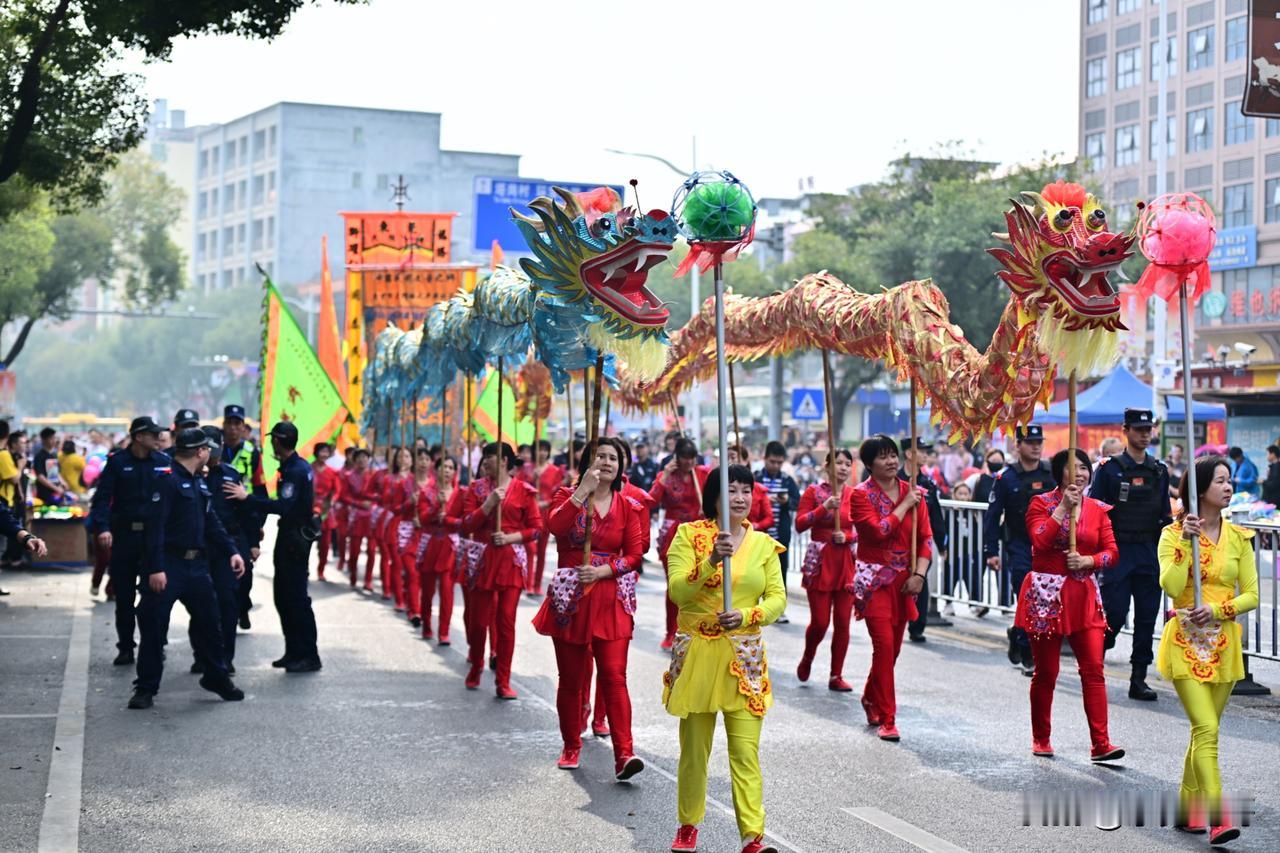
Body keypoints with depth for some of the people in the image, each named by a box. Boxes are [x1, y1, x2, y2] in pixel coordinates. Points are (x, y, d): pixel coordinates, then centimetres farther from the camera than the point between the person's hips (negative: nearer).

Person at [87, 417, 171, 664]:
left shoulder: (163, 462, 2)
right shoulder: (117, 462, -1)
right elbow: (102, 497, -4)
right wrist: (103, 528, -19)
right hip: (124, 534, 0)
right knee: (123, 595, 7)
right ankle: (125, 648, 17)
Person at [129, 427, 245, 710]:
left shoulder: (198, 483, 15)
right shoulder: (167, 480, -13)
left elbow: (211, 522, 18)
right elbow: (155, 526, -19)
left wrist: (232, 550, 5)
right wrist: (156, 568, -24)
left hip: (196, 563, 8)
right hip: (169, 565, -8)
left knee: (208, 622, 13)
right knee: (154, 626, -3)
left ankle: (216, 677, 28)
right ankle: (146, 688, 5)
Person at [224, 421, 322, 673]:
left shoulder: (297, 470, -19)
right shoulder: (295, 466, 11)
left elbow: (284, 506, -29)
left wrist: (247, 497, -28)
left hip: (295, 539, -10)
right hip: (289, 536, 10)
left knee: (296, 597, -6)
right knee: (284, 595, 14)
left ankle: (309, 656, -2)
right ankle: (294, 652, 20)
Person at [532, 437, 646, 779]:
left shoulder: (629, 507, 6)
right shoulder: (567, 496, 3)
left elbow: (635, 554, 2)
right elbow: (554, 526, -19)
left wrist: (603, 570, -14)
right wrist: (583, 490, -22)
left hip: (611, 601, 0)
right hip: (571, 599, 0)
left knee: (614, 676, -11)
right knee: (571, 678, 9)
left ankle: (624, 754, -16)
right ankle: (571, 746, 26)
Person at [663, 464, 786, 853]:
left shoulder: (763, 544, 6)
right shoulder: (689, 535, -1)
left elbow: (777, 598, 2)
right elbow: (678, 592, -11)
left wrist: (746, 615, -16)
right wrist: (711, 562, -26)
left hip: (744, 658, 1)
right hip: (697, 655, -1)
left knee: (746, 750, -6)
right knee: (694, 748, 8)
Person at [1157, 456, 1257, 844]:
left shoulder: (1238, 537, 6)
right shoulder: (1174, 534, -4)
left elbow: (1251, 595, 4)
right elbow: (1171, 587, -16)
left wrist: (1218, 610, -12)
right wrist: (1187, 542, -21)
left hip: (1224, 643, 4)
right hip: (1186, 641, -4)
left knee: (1205, 729, 11)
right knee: (1207, 730, -13)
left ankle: (1188, 809, 25)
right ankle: (1218, 817, -17)